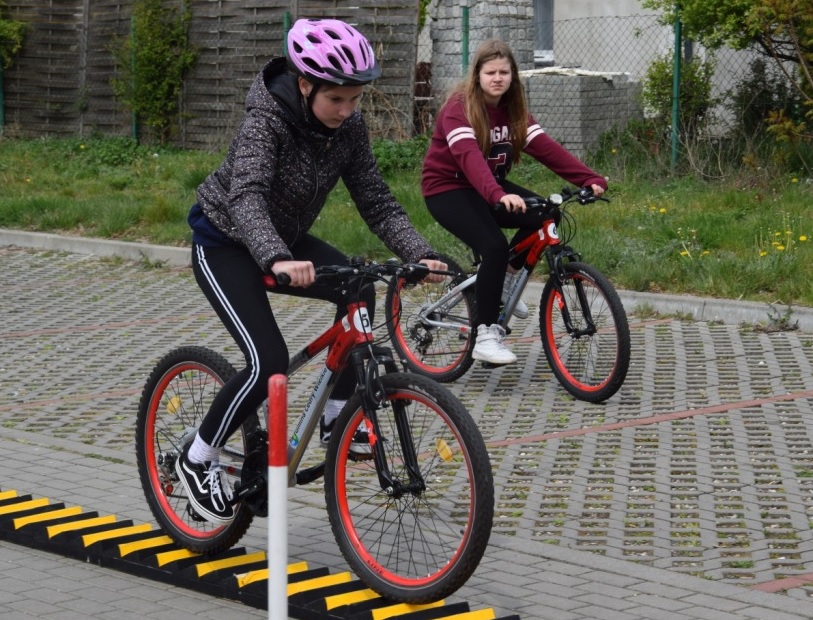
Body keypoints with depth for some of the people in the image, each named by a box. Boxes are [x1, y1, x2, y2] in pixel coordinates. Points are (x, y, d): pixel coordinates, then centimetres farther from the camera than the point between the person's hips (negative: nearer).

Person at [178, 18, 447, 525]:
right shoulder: (267, 120, -29)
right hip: (225, 244, -6)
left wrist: (420, 254, -28)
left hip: (285, 240, 7)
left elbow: (377, 202, -11)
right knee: (269, 363, -20)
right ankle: (198, 459, 1)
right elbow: (246, 197, -44)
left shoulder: (349, 127, -12)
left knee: (359, 292, -17)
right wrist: (276, 259, -62)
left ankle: (335, 418, -3)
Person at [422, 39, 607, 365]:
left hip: (488, 187, 7)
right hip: (448, 188, -7)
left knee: (545, 217, -16)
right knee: (494, 246, -29)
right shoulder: (460, 107, -20)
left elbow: (545, 148, -12)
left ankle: (504, 278, 6)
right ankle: (485, 336, -19)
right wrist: (498, 195, -55)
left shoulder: (513, 109, 0)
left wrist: (590, 179, -26)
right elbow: (469, 156, -37)